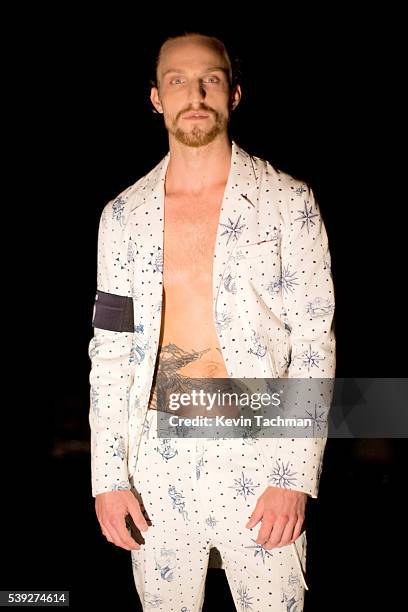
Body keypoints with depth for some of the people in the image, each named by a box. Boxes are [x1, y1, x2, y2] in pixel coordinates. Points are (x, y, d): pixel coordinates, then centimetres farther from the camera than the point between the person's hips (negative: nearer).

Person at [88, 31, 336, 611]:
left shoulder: (288, 202, -2)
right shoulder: (123, 215, 6)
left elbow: (314, 342, -4)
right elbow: (110, 351, 7)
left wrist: (296, 475, -11)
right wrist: (107, 475, 1)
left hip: (258, 453, -2)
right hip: (156, 456, 2)